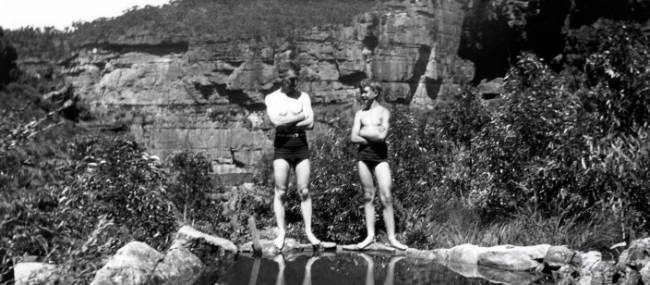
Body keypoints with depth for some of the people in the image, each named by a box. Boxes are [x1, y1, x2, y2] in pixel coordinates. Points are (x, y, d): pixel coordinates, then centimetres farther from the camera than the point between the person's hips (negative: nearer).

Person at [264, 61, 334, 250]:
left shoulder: (303, 97, 8)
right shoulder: (272, 98, 4)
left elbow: (310, 124, -5)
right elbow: (276, 121, -14)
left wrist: (286, 123, -10)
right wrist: (300, 116, -7)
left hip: (301, 145, 2)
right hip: (282, 146, -2)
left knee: (304, 191, 0)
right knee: (280, 192, -3)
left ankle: (309, 231, 2)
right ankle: (281, 232, 1)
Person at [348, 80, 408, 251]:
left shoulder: (383, 112, 3)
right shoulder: (360, 113, 13)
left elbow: (382, 135, -12)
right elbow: (354, 138, 3)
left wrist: (363, 132, -1)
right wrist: (373, 137, -7)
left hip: (380, 155, -3)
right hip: (364, 155, 3)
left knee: (386, 197, -8)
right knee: (368, 197, 5)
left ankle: (391, 238, -6)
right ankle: (370, 235, 8)